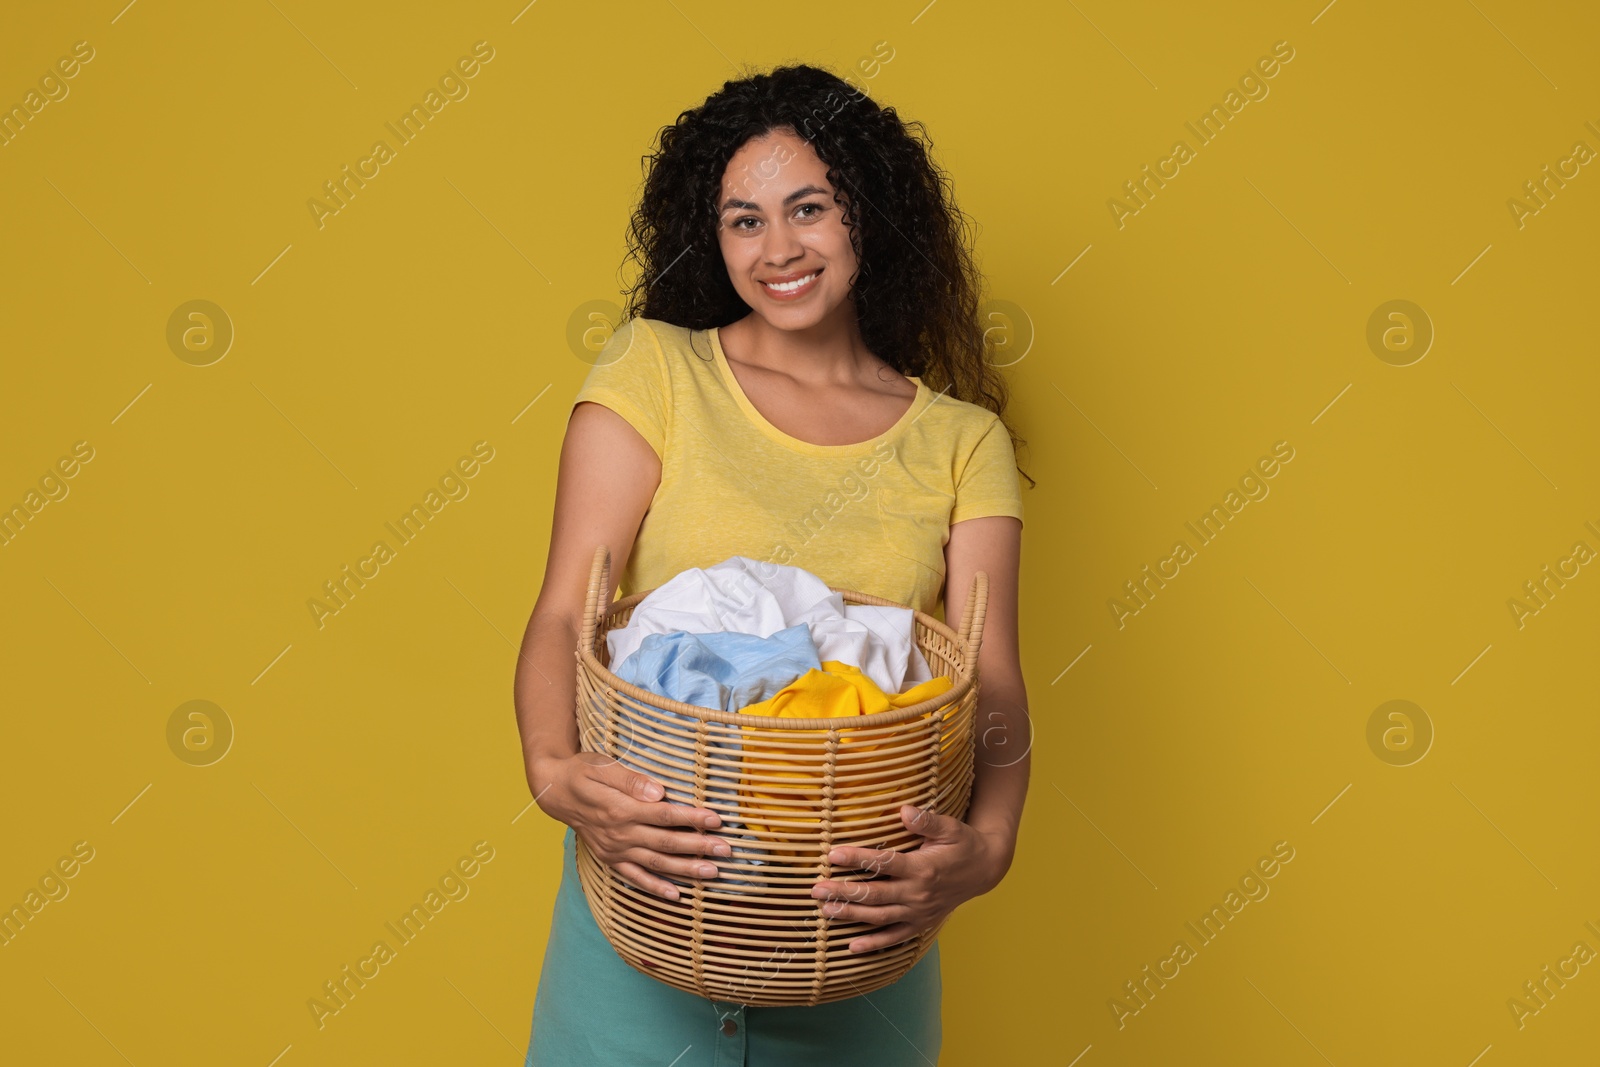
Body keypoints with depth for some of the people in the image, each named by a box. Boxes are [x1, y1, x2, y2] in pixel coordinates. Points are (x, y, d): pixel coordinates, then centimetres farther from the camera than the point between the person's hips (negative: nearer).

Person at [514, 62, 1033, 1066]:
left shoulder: (963, 442, 1)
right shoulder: (655, 369, -2)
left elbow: (994, 685, -7)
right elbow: (564, 612, -10)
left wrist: (987, 843, -27)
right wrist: (555, 769, -29)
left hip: (854, 910, 1)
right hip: (648, 887, -1)